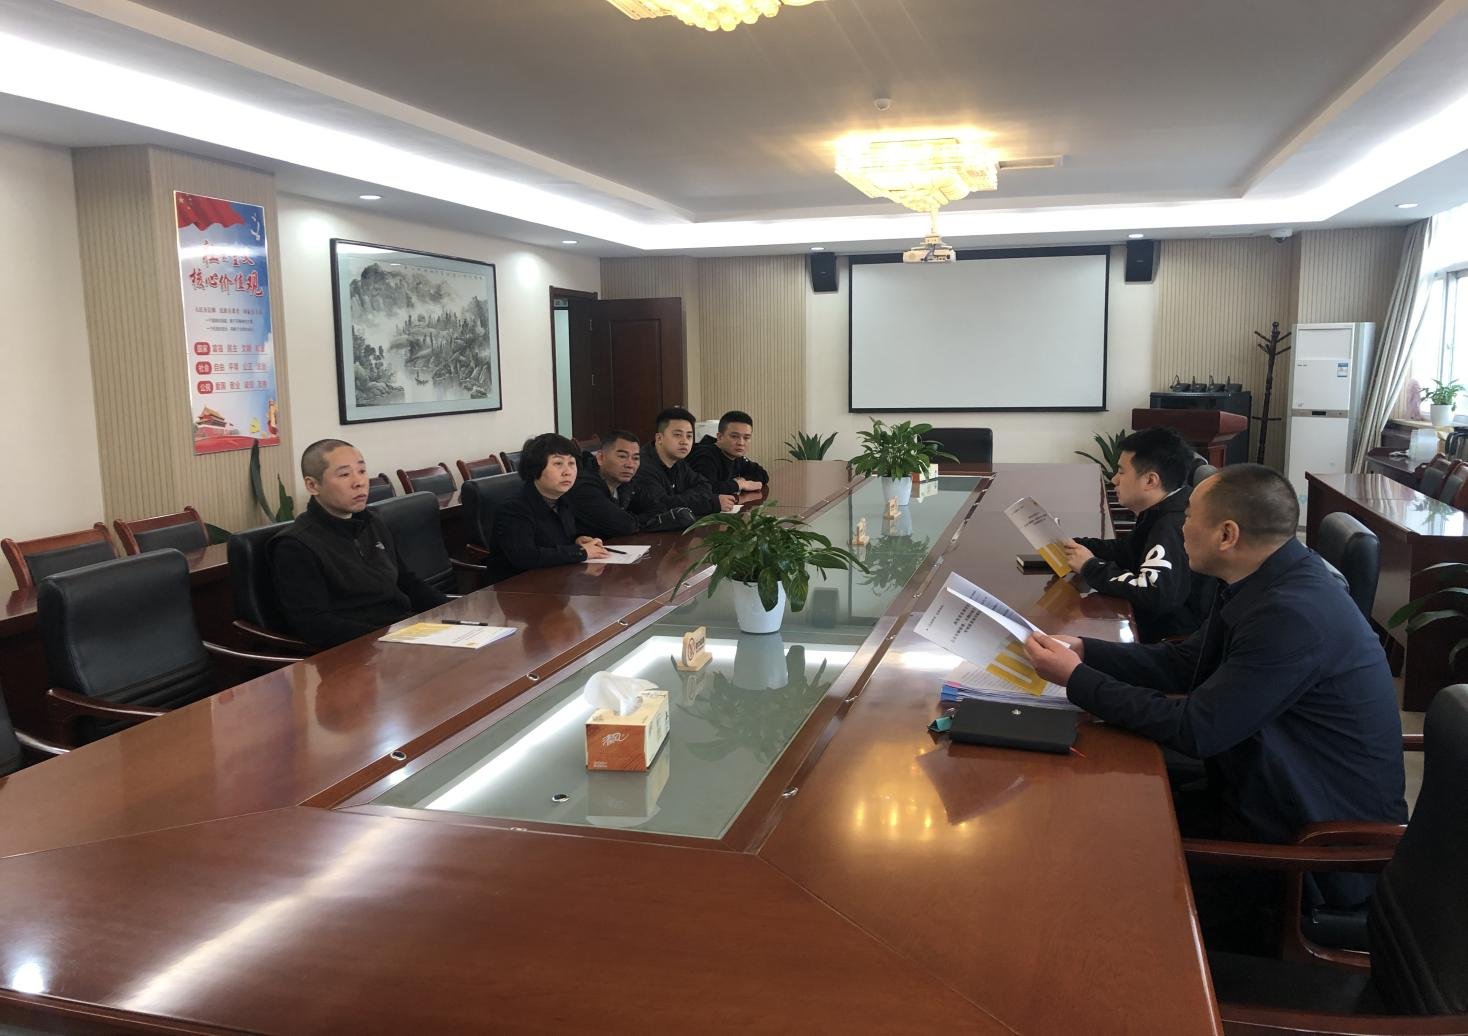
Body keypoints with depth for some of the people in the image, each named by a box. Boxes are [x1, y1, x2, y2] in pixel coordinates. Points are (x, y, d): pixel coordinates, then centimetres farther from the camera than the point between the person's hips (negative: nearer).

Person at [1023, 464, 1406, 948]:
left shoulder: (1292, 615, -30)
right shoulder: (1272, 580, 0)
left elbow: (1194, 729, -26)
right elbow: (1186, 661, 9)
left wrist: (1077, 680, -18)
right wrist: (1083, 650, -1)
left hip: (1321, 850, -8)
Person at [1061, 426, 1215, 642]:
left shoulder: (1176, 525, -26)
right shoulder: (1164, 512, 5)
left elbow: (1155, 594, -36)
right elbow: (1129, 550, 16)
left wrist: (1090, 567, -23)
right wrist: (1075, 545, 0)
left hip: (1173, 643, -8)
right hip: (1155, 622, 8)